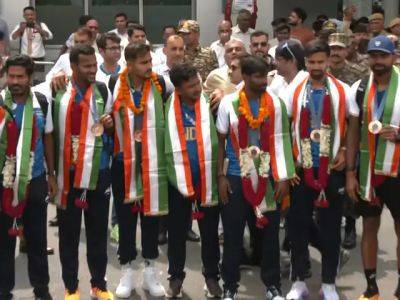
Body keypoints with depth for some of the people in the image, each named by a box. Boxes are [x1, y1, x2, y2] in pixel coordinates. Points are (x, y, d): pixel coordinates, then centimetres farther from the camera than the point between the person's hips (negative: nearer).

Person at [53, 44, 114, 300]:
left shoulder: (103, 91, 1)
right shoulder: (59, 93, -1)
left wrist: (110, 123, -11)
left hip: (98, 171, 1)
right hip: (67, 172, 0)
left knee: (98, 231, 9)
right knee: (69, 232, 7)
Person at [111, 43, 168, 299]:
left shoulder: (160, 84, -3)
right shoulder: (115, 86, -3)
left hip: (153, 162, 0)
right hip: (123, 163, 0)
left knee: (151, 214, 9)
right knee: (125, 217, 9)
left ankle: (151, 271, 24)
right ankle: (127, 271, 23)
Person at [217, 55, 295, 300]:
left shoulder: (275, 103, -1)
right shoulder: (229, 103, -3)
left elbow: (281, 141, 1)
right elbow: (220, 141, 3)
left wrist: (284, 177, -3)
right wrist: (221, 176, -1)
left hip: (267, 176, 1)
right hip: (236, 176, -1)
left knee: (270, 232, 8)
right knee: (233, 234, 7)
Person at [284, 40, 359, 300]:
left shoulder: (343, 91, 1)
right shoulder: (294, 91, 1)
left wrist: (345, 152, -4)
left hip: (332, 169, 0)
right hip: (301, 168, 0)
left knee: (331, 227, 6)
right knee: (298, 226, 5)